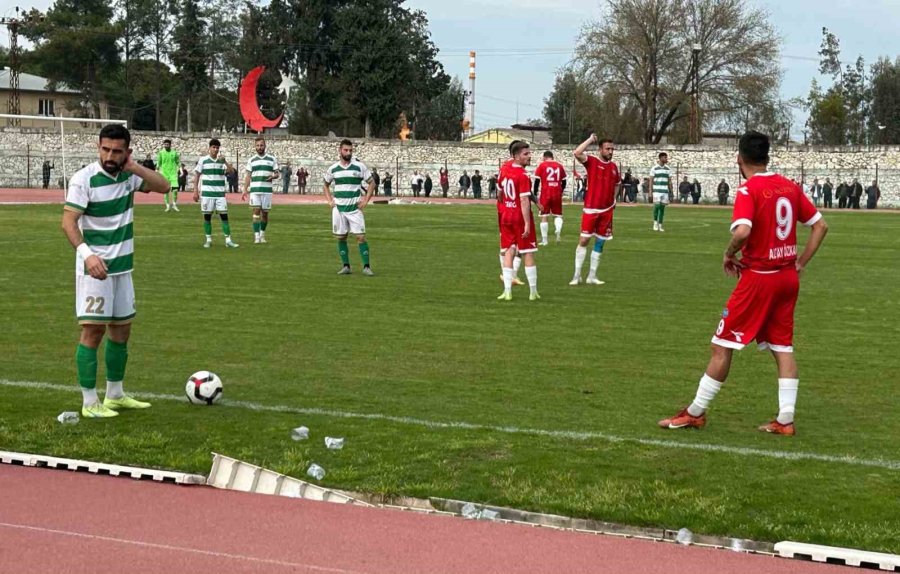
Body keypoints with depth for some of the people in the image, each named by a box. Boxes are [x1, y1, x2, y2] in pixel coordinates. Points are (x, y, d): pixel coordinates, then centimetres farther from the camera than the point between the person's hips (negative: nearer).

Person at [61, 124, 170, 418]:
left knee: (121, 330, 13)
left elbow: (164, 186, -4)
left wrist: (135, 167, -16)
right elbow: (68, 221, -22)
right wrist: (86, 253, -37)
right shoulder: (84, 178, -16)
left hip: (122, 265, 7)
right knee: (93, 329, -9)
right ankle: (89, 403, -4)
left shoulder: (128, 175, 2)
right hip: (94, 266, -7)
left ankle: (115, 395, 26)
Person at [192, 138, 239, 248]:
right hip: (206, 193, -1)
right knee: (207, 216, 3)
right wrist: (196, 191, 0)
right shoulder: (203, 160, 2)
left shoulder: (222, 160, 8)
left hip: (220, 193, 1)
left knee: (224, 215, -3)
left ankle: (228, 240, -1)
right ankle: (208, 240, 12)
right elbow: (197, 175, 4)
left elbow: (232, 171, -6)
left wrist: (225, 162, -20)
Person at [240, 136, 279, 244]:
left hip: (267, 190, 1)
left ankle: (262, 235, 20)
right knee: (256, 211, -9)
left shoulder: (272, 159, 7)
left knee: (265, 213, 4)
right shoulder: (251, 160, 9)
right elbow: (248, 176, 9)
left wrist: (273, 176, -14)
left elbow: (277, 174, 10)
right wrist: (245, 190, 1)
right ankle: (256, 236, -11)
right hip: (254, 190, 0)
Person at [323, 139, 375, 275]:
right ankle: (345, 266, 12)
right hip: (338, 208, 2)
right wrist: (330, 200, 8)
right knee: (341, 237, 4)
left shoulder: (360, 166, -2)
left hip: (355, 208, -2)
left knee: (361, 236, -8)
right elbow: (326, 185, 22)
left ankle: (366, 267, -5)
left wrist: (365, 200, -4)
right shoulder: (333, 168, 6)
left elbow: (371, 183, 5)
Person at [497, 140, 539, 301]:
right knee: (528, 254, 3)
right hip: (521, 217, -6)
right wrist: (527, 224, -24)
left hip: (506, 216, 6)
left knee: (508, 252, 8)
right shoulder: (523, 175, -19)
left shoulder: (505, 169, 5)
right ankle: (533, 292, 8)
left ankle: (507, 291, 2)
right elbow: (524, 200, -24)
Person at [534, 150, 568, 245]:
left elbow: (537, 180, -3)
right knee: (557, 215, 15)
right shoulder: (559, 166, 9)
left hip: (545, 194, -2)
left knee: (544, 216, 6)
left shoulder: (542, 165, 0)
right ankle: (558, 229, -17)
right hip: (557, 194, 2)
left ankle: (544, 240, 6)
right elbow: (564, 181, 11)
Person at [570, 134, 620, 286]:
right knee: (584, 240, -6)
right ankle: (577, 275, 2)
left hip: (607, 210, 5)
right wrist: (591, 139, -17)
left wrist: (613, 198, 13)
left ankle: (592, 276, 15)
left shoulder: (614, 167, 9)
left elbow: (617, 183, 27)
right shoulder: (592, 162, -6)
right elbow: (577, 153, -25)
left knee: (600, 243, 7)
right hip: (591, 209, -5)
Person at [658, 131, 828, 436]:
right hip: (788, 277, 6)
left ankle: (695, 413, 10)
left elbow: (742, 231, -29)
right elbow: (820, 225, 10)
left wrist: (729, 255, -10)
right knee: (783, 347, 11)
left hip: (758, 277, -6)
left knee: (722, 345, 3)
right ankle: (785, 419, 8)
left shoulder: (748, 190, -14)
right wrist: (800, 264, 12)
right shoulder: (790, 187, 7)